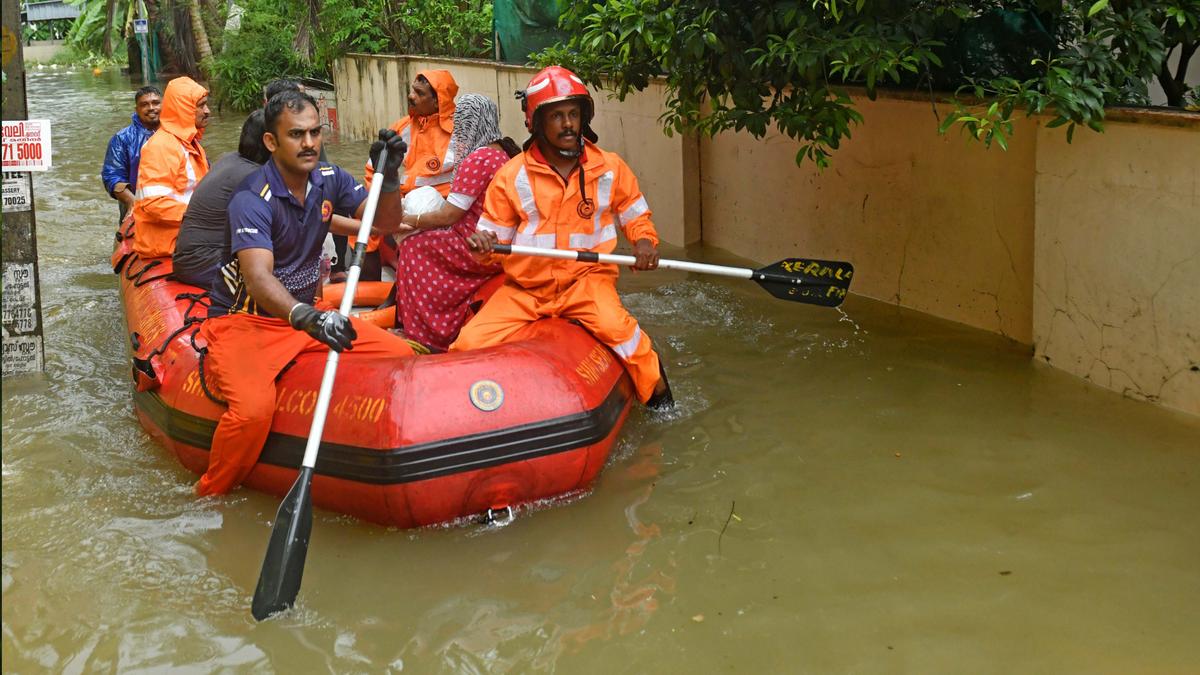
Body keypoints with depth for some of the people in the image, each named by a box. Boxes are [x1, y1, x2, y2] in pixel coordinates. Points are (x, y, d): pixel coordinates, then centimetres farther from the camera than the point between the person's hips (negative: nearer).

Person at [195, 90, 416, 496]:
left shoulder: (329, 180, 2)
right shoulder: (251, 199, -20)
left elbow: (386, 224, 3)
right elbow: (258, 279, -34)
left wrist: (388, 177, -18)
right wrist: (307, 318, -53)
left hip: (305, 316, 7)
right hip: (243, 322, -7)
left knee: (400, 356, -10)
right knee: (254, 408, -34)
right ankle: (208, 500, -9)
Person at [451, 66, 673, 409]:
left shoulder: (610, 168, 3)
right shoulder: (511, 176, 1)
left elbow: (636, 216, 15)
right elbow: (493, 233, 6)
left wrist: (644, 242, -7)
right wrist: (481, 242, -18)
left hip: (586, 280, -1)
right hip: (523, 288, 1)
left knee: (614, 325, -32)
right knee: (470, 344, -17)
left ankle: (655, 387, -5)